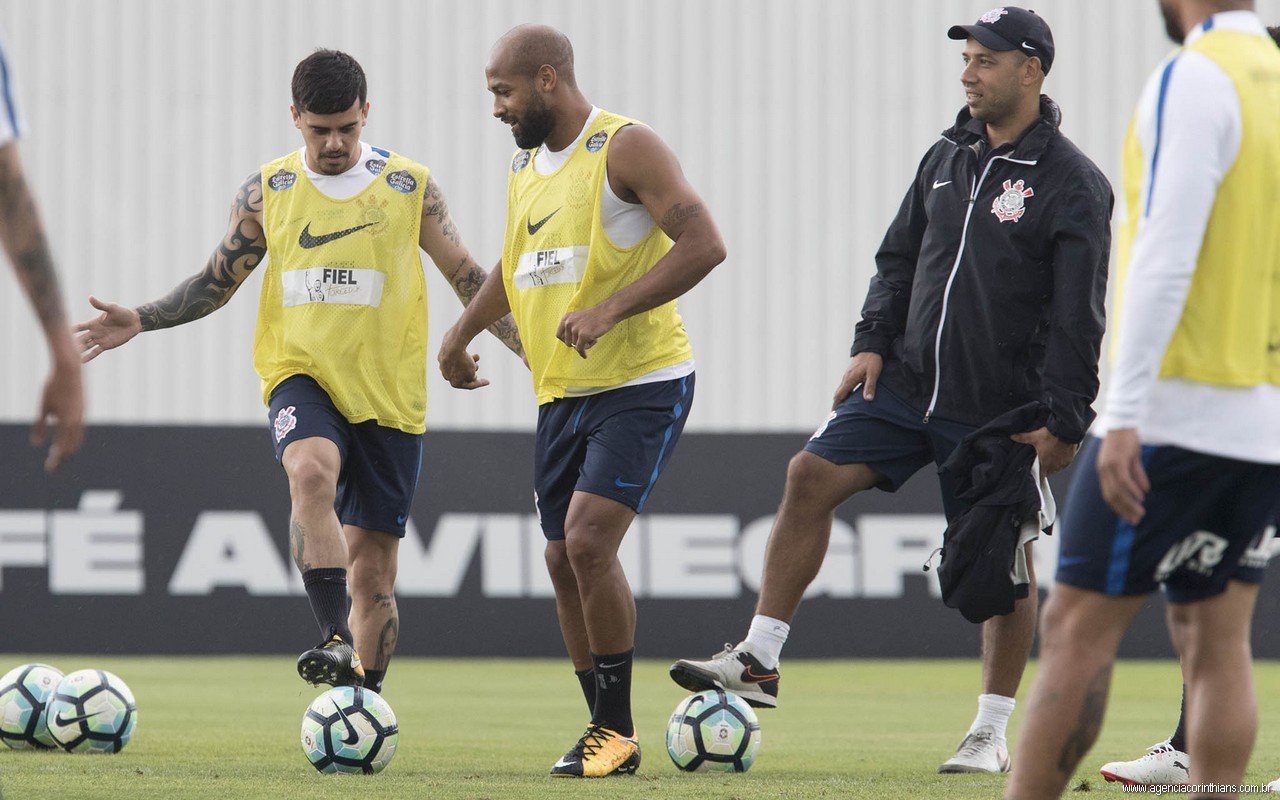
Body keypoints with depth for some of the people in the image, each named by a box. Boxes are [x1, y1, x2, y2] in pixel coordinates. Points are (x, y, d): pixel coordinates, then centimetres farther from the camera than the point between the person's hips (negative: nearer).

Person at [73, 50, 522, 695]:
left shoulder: (410, 187, 2)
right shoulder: (267, 192, 4)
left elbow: (467, 278, 9)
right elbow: (216, 282, 13)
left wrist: (532, 347, 0)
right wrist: (141, 320, -1)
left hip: (390, 396, 0)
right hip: (303, 377, 0)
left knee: (372, 572, 1)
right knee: (311, 472, -34)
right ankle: (335, 644, -38)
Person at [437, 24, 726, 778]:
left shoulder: (626, 149, -13)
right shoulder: (526, 165, 13)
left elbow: (704, 244, -22)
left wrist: (609, 311, -27)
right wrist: (462, 332, 34)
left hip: (642, 383, -8)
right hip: (563, 390, 8)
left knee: (589, 540, -19)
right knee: (565, 559, 6)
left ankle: (618, 730, -9)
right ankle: (607, 731, 16)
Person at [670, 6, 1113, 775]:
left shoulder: (1073, 184, -10)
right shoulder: (948, 157, 9)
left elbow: (1077, 317, -12)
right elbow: (900, 258, 18)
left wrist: (1065, 423, -15)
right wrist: (873, 341, 5)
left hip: (998, 414, -6)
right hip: (908, 383, 6)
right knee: (811, 477, -8)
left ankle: (993, 734, 13)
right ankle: (759, 660, -5)